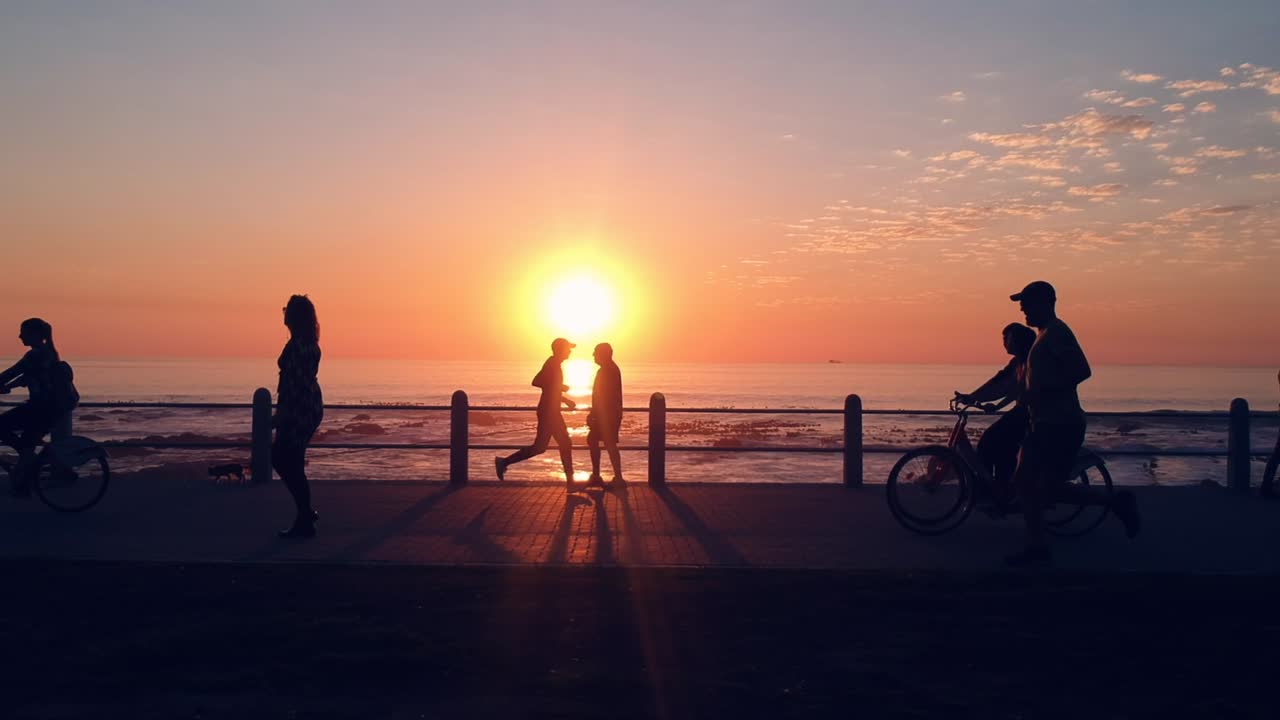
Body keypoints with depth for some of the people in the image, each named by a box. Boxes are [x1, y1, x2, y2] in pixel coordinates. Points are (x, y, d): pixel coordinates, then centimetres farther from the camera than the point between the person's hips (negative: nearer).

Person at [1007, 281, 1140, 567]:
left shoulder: (1056, 332, -13)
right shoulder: (1046, 334, 18)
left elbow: (1082, 371, -24)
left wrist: (1039, 392, -24)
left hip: (1061, 425, -10)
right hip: (1045, 423, 10)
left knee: (1051, 487, -9)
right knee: (1024, 481, 7)